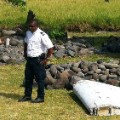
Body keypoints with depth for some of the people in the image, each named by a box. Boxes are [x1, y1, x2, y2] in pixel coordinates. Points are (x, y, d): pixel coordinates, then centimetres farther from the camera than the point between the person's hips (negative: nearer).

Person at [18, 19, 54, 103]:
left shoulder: (42, 35, -18)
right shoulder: (28, 33, 5)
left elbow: (50, 47, -18)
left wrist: (46, 59, -14)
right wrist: (25, 54, 19)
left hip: (38, 60, -7)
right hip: (29, 59, 8)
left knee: (40, 79, 1)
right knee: (28, 78, 14)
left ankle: (40, 97, 11)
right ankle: (27, 95, 26)